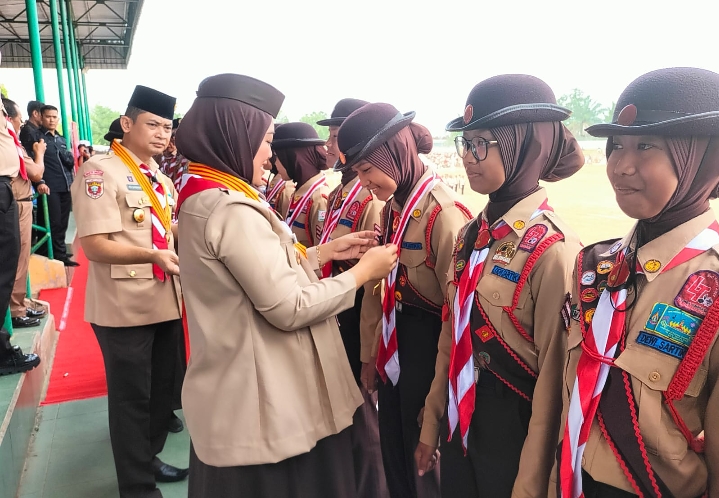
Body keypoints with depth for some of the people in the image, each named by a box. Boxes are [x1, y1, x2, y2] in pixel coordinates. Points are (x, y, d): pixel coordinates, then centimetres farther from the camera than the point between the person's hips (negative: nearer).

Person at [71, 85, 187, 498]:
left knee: (162, 386, 19)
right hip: (125, 305, -8)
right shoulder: (99, 171, -13)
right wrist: (153, 256, -33)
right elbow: (95, 246, -21)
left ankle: (149, 458, 39)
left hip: (167, 299, 8)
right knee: (131, 396, 5)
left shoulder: (161, 176, 12)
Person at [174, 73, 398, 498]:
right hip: (261, 402, -9)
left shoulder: (206, 199, 7)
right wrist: (363, 272, -13)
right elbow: (289, 308, -24)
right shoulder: (233, 209, -24)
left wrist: (325, 252, 8)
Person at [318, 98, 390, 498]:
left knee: (361, 416, 8)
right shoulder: (340, 193, 9)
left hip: (356, 320, -9)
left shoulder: (374, 202, -20)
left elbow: (376, 281, -22)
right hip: (333, 318, 9)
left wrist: (369, 354, -19)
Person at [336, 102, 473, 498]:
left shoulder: (444, 213, -21)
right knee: (393, 457, 21)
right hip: (395, 346, 7)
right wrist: (372, 357, 13)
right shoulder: (391, 207, 4)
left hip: (429, 347, -7)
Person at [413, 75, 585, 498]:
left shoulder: (553, 248, -20)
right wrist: (432, 425, 11)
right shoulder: (472, 234, 1)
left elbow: (553, 377, -18)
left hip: (514, 433, -6)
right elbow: (452, 337, 6)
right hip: (459, 426, 6)